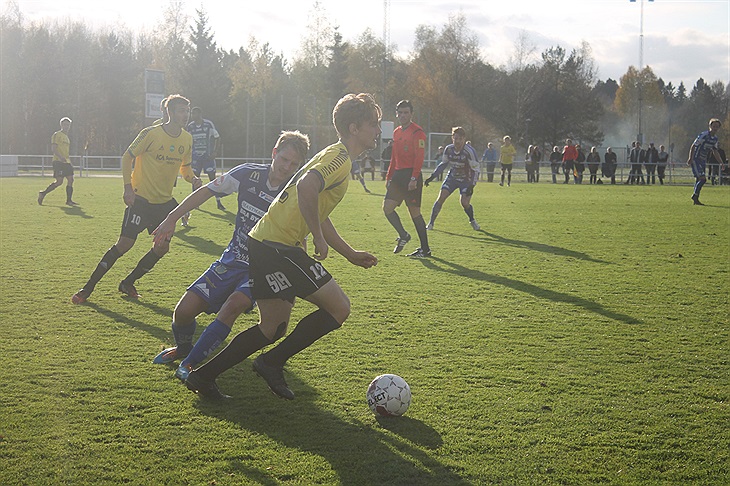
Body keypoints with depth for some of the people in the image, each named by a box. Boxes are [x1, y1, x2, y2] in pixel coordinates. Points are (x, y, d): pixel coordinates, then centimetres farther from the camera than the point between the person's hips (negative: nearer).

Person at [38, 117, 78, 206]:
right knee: (59, 181, -13)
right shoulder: (57, 135, -4)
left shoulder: (66, 137, 22)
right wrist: (60, 157, -26)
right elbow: (53, 148, -14)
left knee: (70, 180, -1)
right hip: (58, 162, -9)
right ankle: (43, 193, 1)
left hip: (66, 162, 9)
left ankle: (69, 200, 1)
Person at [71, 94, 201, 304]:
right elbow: (127, 157, -6)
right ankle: (88, 288, -2)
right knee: (124, 243, -12)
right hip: (141, 198, -6)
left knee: (162, 247, -2)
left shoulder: (187, 139, 5)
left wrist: (193, 179, -5)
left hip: (164, 200, 6)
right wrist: (128, 187, -15)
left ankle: (128, 283, 18)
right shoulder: (151, 133, -12)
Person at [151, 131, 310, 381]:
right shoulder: (249, 174, -9)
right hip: (233, 260, 3)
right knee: (184, 310, -6)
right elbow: (205, 192, 3)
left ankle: (189, 363, -18)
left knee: (234, 304, -32)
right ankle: (183, 348, 30)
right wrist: (172, 218, 0)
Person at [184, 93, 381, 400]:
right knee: (338, 308, -8)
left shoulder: (337, 158, 22)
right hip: (277, 246, -10)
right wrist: (319, 239, -22)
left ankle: (203, 377, 18)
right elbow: (306, 186, -30)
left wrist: (350, 254, 31)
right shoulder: (339, 157, -11)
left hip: (266, 245, 10)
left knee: (273, 329, 15)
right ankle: (272, 364, 0)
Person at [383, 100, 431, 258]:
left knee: (414, 211, -6)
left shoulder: (417, 132, -8)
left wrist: (414, 178, -23)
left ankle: (425, 249, 1)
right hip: (398, 175, 8)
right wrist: (389, 177, 18)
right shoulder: (396, 132, 17)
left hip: (411, 176, -8)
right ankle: (403, 236, 14)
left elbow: (419, 157, -15)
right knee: (387, 207, -1)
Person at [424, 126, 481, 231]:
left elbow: (475, 169, -17)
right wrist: (432, 177, 3)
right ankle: (431, 223, -2)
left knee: (465, 203, -15)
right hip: (452, 177, 4)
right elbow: (443, 164, 8)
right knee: (441, 198, -10)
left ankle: (472, 221, 16)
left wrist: (472, 185, -26)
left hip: (466, 179, -4)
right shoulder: (448, 149, -9)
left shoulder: (469, 151, -22)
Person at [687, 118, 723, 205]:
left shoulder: (715, 138, 9)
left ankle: (695, 200, 13)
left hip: (703, 161, 8)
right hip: (696, 160, -8)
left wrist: (721, 162, 13)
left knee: (699, 180, 8)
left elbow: (715, 152, 19)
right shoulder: (704, 135, -16)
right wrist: (690, 159, -23)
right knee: (703, 179, -17)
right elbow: (693, 146, -16)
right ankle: (695, 196, -4)